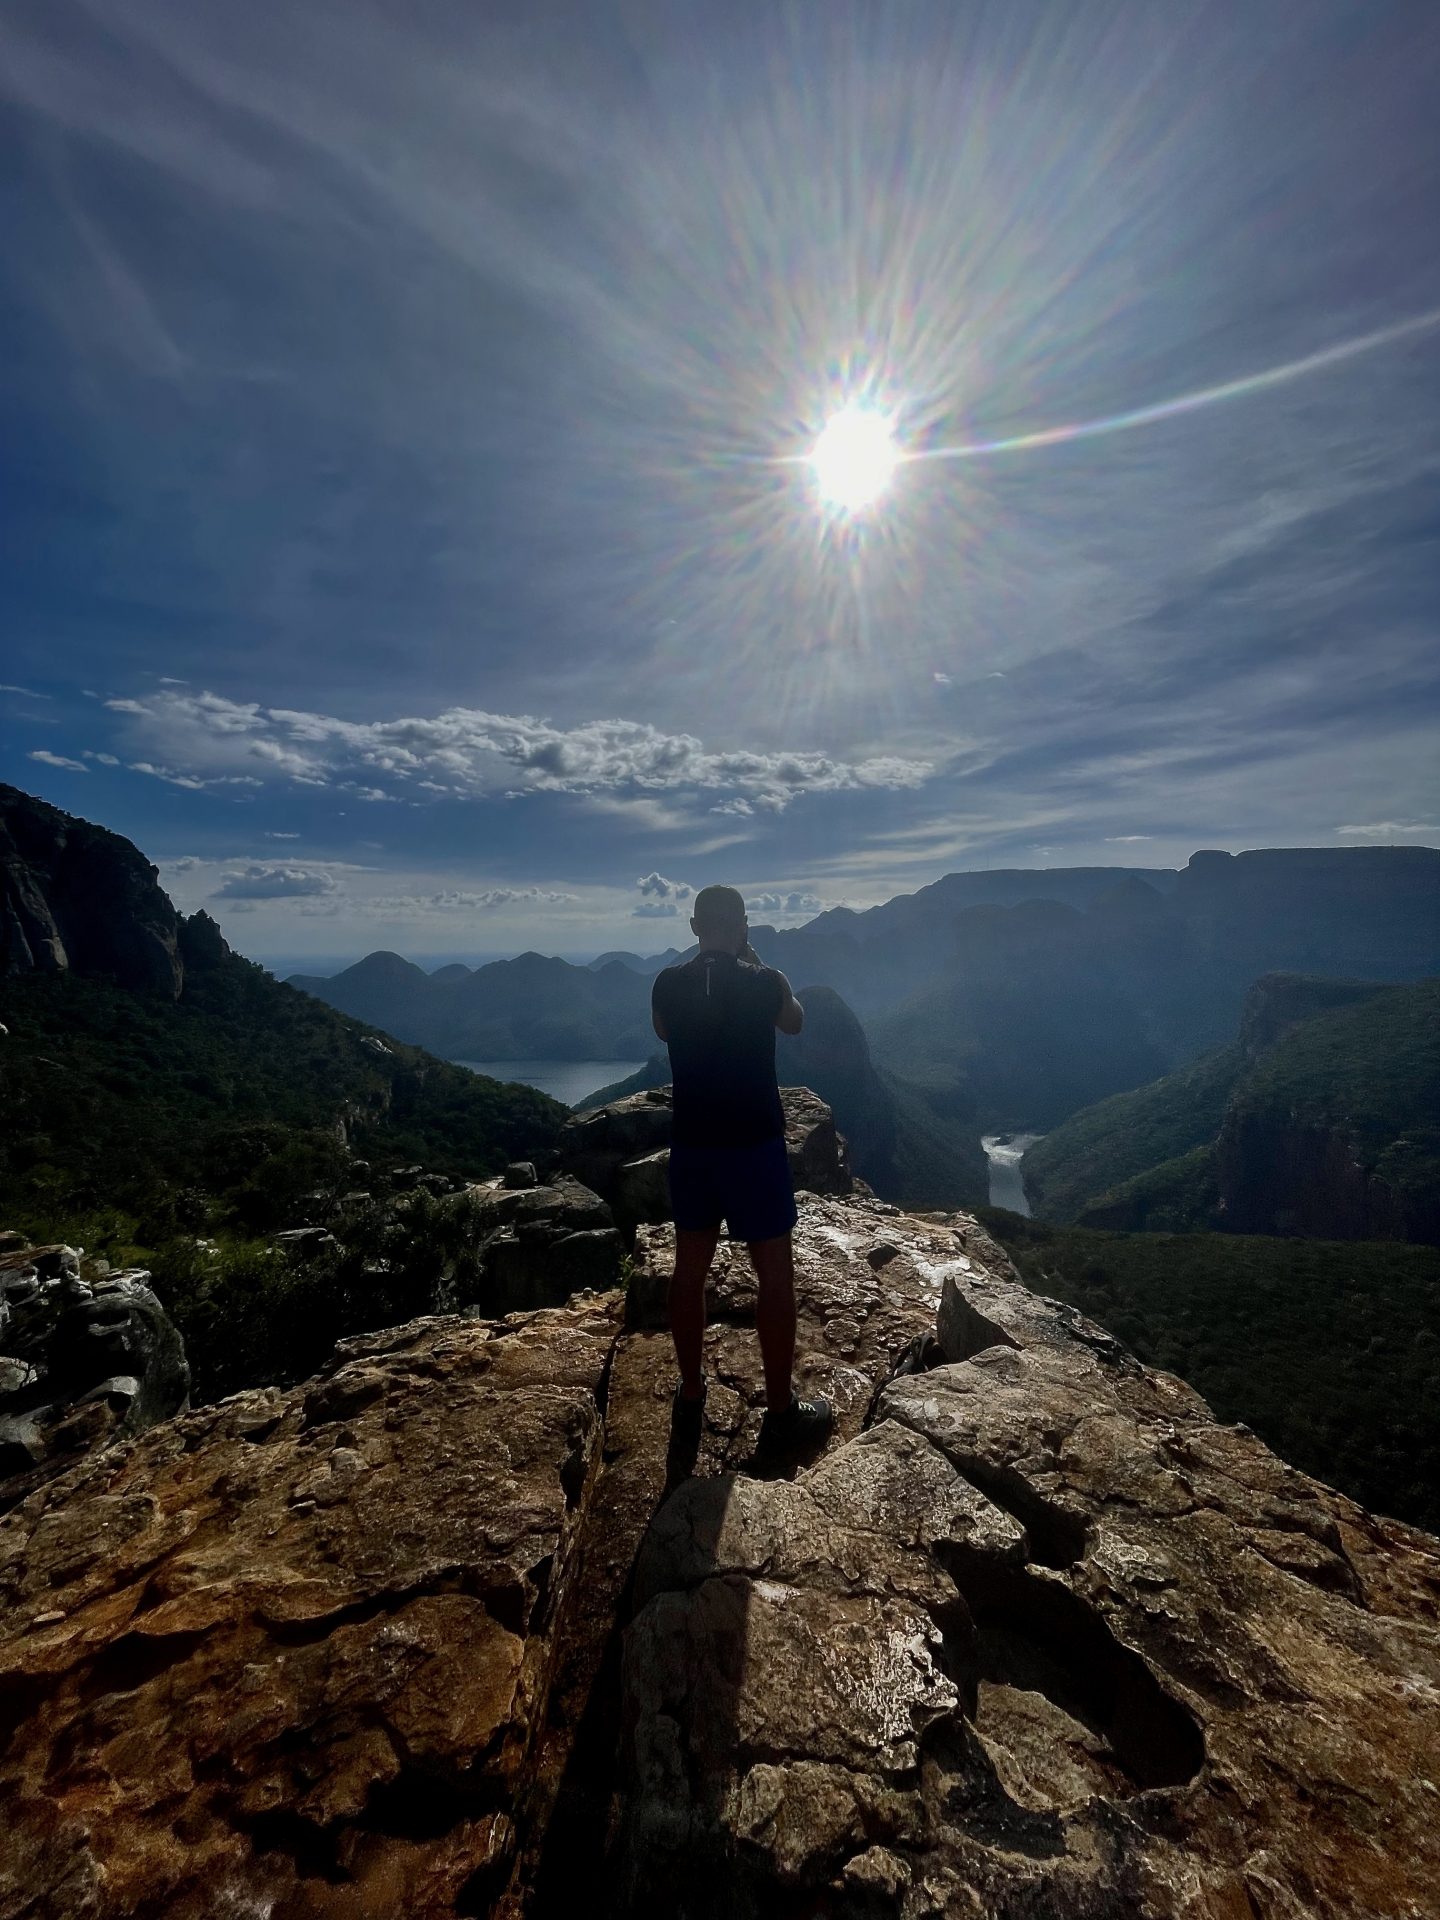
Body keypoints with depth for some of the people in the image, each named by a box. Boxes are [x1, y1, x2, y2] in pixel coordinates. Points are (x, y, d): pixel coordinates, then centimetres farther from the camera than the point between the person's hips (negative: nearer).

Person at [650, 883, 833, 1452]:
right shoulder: (763, 983, -13)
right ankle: (781, 1412, 22)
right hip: (754, 1144, -4)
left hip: (691, 1144, 4)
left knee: (690, 1267, 17)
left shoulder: (667, 984, -4)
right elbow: (795, 1022, 8)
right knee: (775, 1274, 10)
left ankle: (691, 1393, 33)